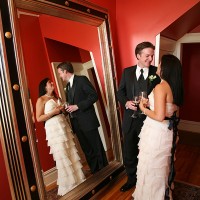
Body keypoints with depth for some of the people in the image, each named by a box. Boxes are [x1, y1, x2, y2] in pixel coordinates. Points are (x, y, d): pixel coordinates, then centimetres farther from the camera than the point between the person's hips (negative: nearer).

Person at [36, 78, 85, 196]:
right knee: (63, 157, 0)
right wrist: (53, 112, -15)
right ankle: (67, 185, 16)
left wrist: (63, 109, 4)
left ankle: (76, 180, 22)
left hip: (64, 126, 6)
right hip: (54, 129, -6)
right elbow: (39, 118, -8)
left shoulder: (56, 98, 18)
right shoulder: (41, 100, -2)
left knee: (72, 154, 7)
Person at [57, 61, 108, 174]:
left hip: (87, 120, -7)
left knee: (97, 147, 3)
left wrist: (77, 106, -18)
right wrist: (67, 108, 3)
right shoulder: (68, 86, 18)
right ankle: (94, 171, 25)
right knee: (87, 149, 12)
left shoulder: (82, 79, -6)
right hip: (76, 123, 8)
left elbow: (94, 96, -15)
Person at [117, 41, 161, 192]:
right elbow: (120, 92, 6)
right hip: (130, 120, 3)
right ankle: (132, 179, 41)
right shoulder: (127, 72, 4)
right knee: (128, 154, 16)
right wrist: (126, 102, -13)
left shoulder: (157, 72, -3)